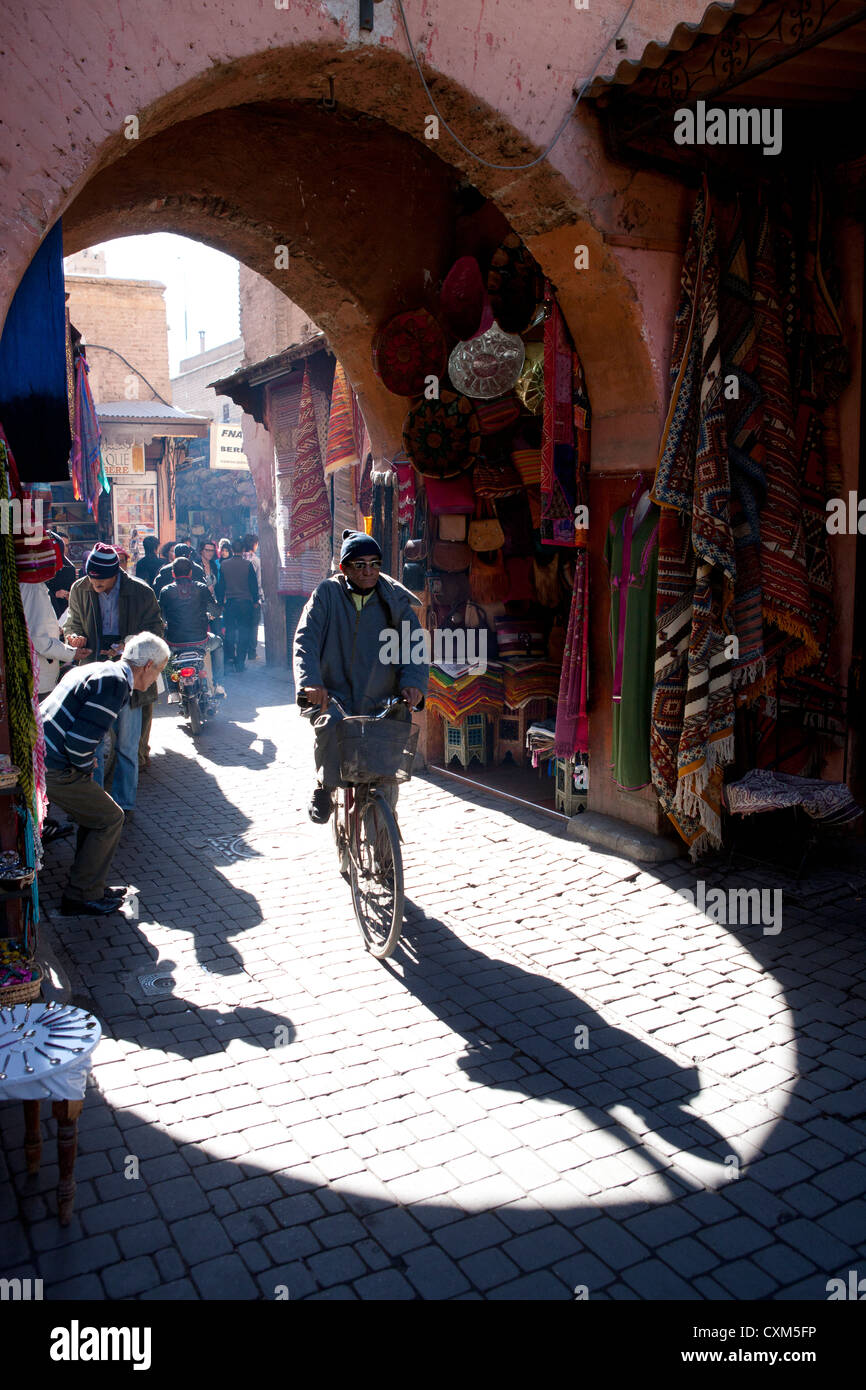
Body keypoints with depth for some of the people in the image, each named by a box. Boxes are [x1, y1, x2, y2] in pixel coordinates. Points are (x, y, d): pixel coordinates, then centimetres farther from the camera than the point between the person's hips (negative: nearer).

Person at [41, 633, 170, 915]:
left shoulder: (95, 669, 16)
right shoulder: (114, 683, -17)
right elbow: (80, 740, -24)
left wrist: (84, 767, 18)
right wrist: (85, 768, -4)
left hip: (36, 754, 10)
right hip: (55, 769, -10)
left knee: (96, 811, 20)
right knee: (109, 819, 0)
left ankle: (90, 888, 27)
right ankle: (82, 897, 8)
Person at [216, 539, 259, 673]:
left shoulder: (223, 565, -1)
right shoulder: (248, 565, -7)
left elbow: (220, 585, 5)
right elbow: (254, 584, -3)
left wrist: (221, 602, 13)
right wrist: (255, 601, 8)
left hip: (229, 603, 2)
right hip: (245, 602, -2)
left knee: (230, 631, 11)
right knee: (244, 632, 3)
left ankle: (230, 658, 11)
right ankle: (240, 662, 1)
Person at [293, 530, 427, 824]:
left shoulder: (394, 599, 4)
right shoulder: (327, 594, 0)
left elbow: (412, 642, -5)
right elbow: (306, 639, -10)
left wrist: (413, 682, -25)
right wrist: (310, 681, -28)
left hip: (381, 700, 2)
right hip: (334, 695, -1)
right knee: (331, 725, -33)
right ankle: (325, 787, -6)